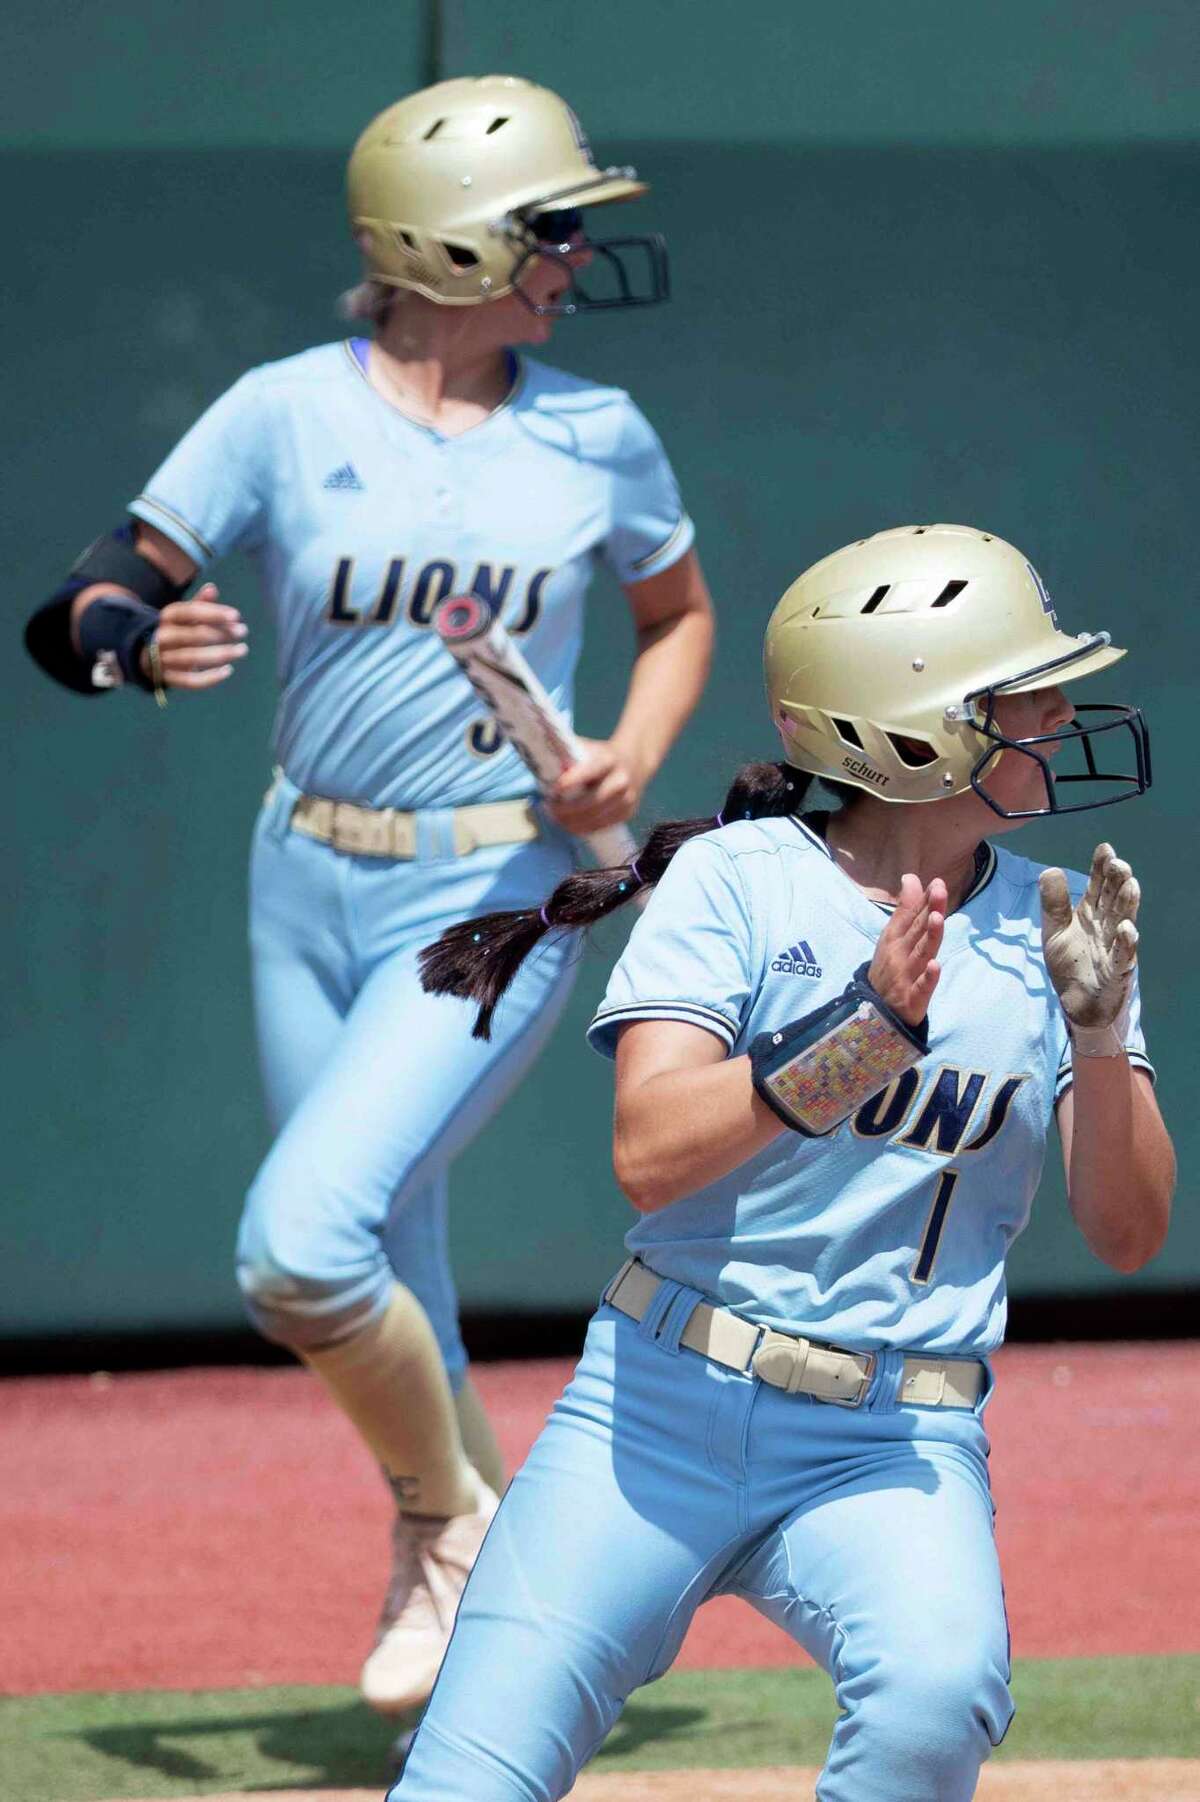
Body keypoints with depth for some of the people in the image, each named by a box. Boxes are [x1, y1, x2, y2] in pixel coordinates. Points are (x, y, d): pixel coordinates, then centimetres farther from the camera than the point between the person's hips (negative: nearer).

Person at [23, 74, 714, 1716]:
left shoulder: (598, 437, 0)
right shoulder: (286, 414, -3)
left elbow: (679, 612, 17)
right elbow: (89, 602, -5)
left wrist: (637, 754, -2)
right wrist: (146, 644, -28)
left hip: (493, 901, -2)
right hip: (311, 887, 2)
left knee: (305, 1244, -19)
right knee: (388, 1295, 9)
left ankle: (455, 1521, 5)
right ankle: (488, 1591, 31)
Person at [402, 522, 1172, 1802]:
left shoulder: (1052, 928, 6)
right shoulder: (736, 881, -3)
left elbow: (1126, 1235, 2)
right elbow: (650, 1152, -16)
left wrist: (1099, 1035, -15)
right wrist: (865, 1037, -28)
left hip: (893, 1450, 1)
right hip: (664, 1407, -1)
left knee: (938, 1695, -31)